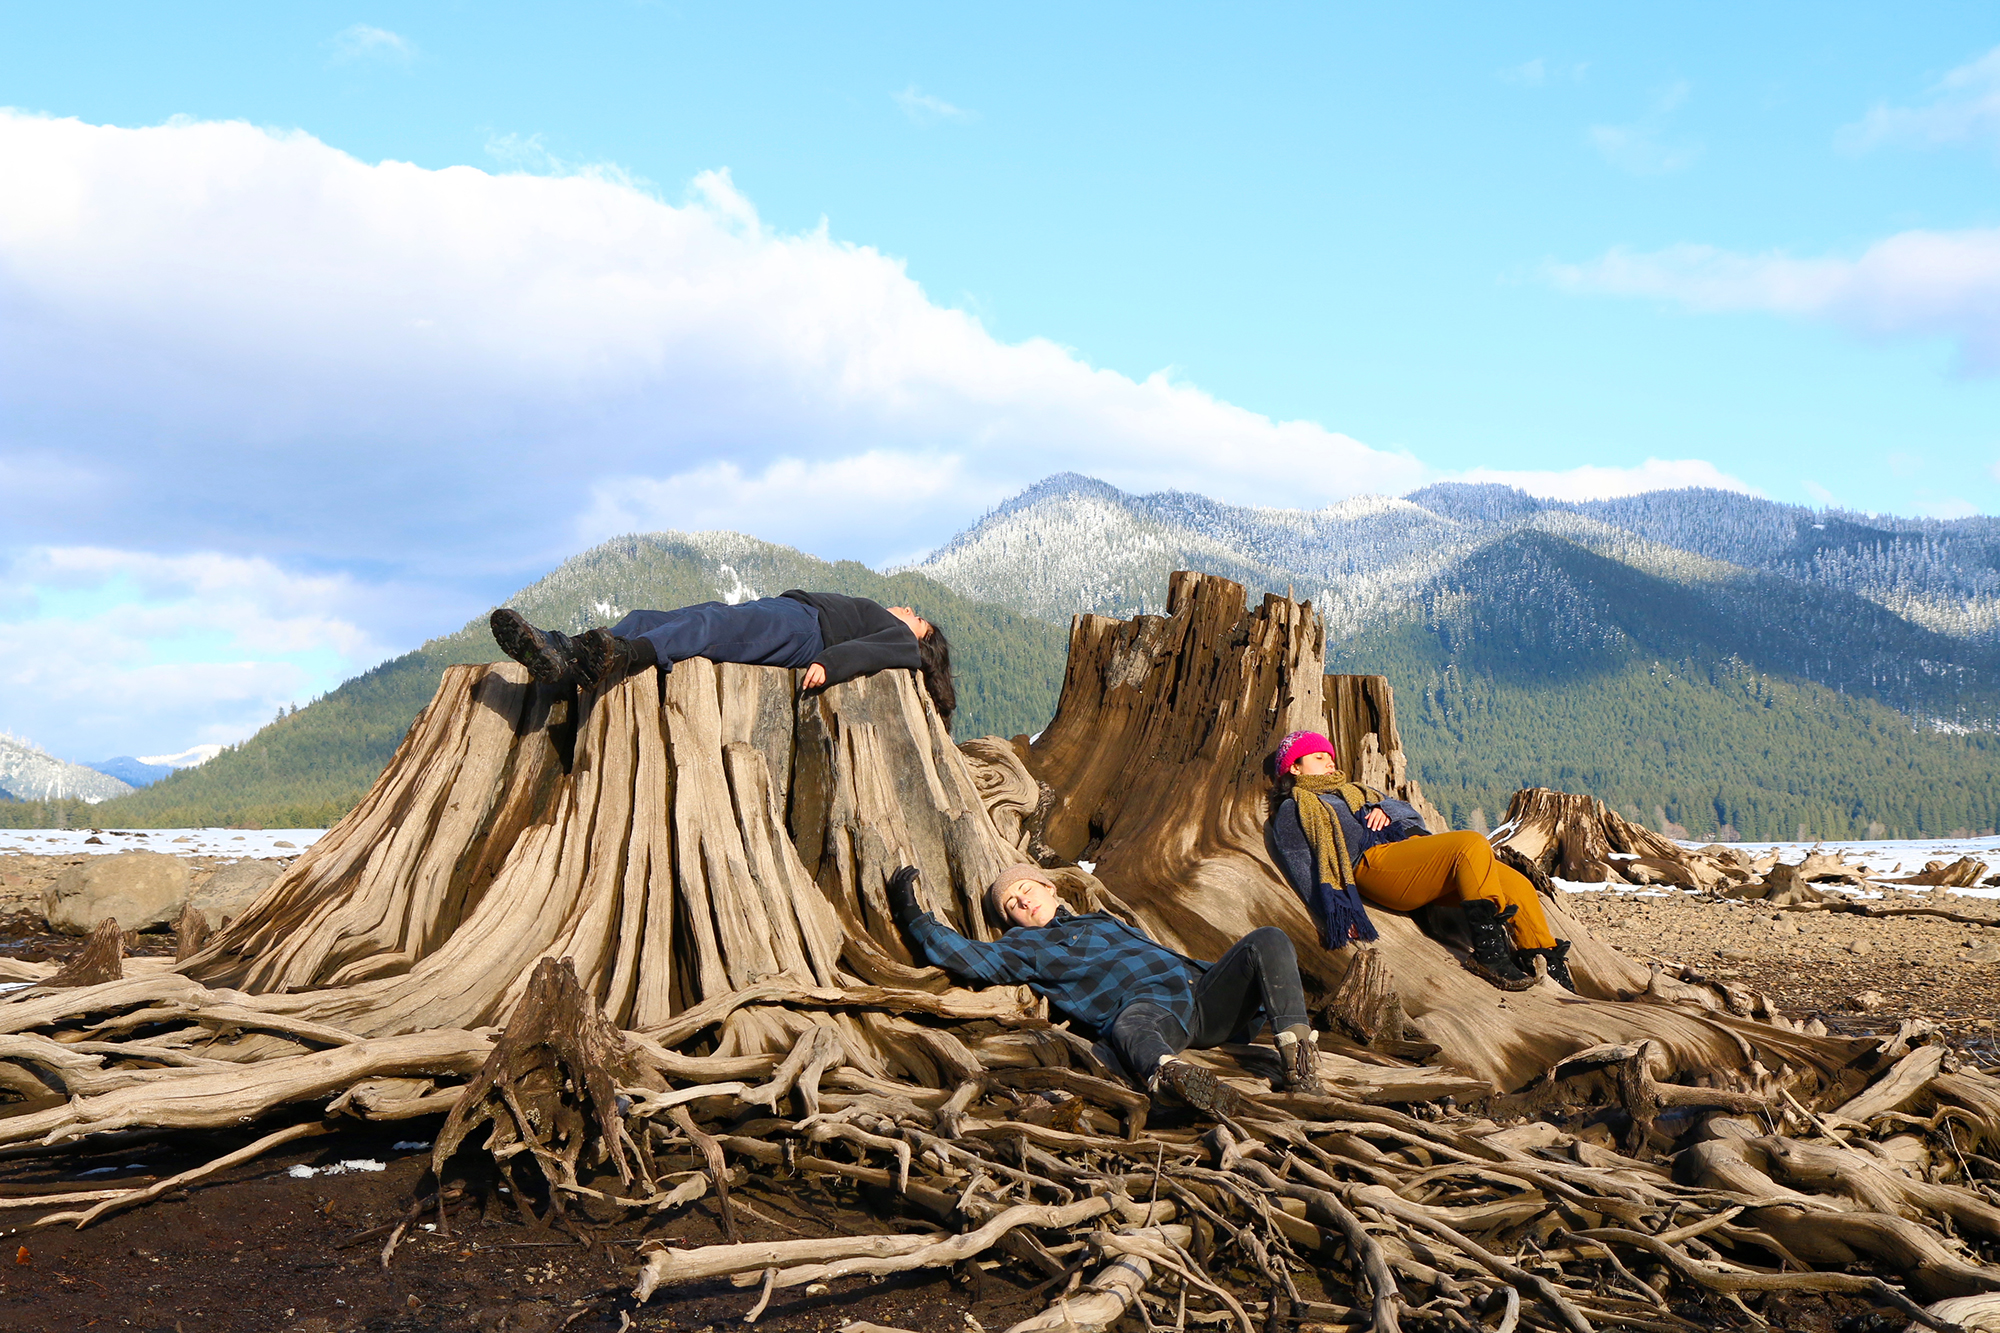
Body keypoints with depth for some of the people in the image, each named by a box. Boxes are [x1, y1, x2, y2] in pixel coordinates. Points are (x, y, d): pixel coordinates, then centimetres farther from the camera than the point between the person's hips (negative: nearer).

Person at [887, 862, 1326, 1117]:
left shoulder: (1104, 922, 39)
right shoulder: (1024, 945, 23)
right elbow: (959, 954, 10)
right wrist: (910, 912, 14)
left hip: (1197, 988, 6)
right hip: (1146, 1003, -6)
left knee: (1268, 939, -15)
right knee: (1129, 1030, -43)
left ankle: (1296, 1047, -35)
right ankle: (1169, 1073, -79)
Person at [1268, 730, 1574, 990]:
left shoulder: (1354, 792, 39)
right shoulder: (1293, 812, 17)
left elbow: (1409, 813, 27)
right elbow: (1303, 870, 1)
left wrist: (1385, 809, 2)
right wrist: (1335, 915, -15)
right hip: (1375, 862, -8)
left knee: (1515, 882, -12)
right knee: (1473, 844, -30)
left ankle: (1548, 964, -13)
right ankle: (1488, 951, -34)